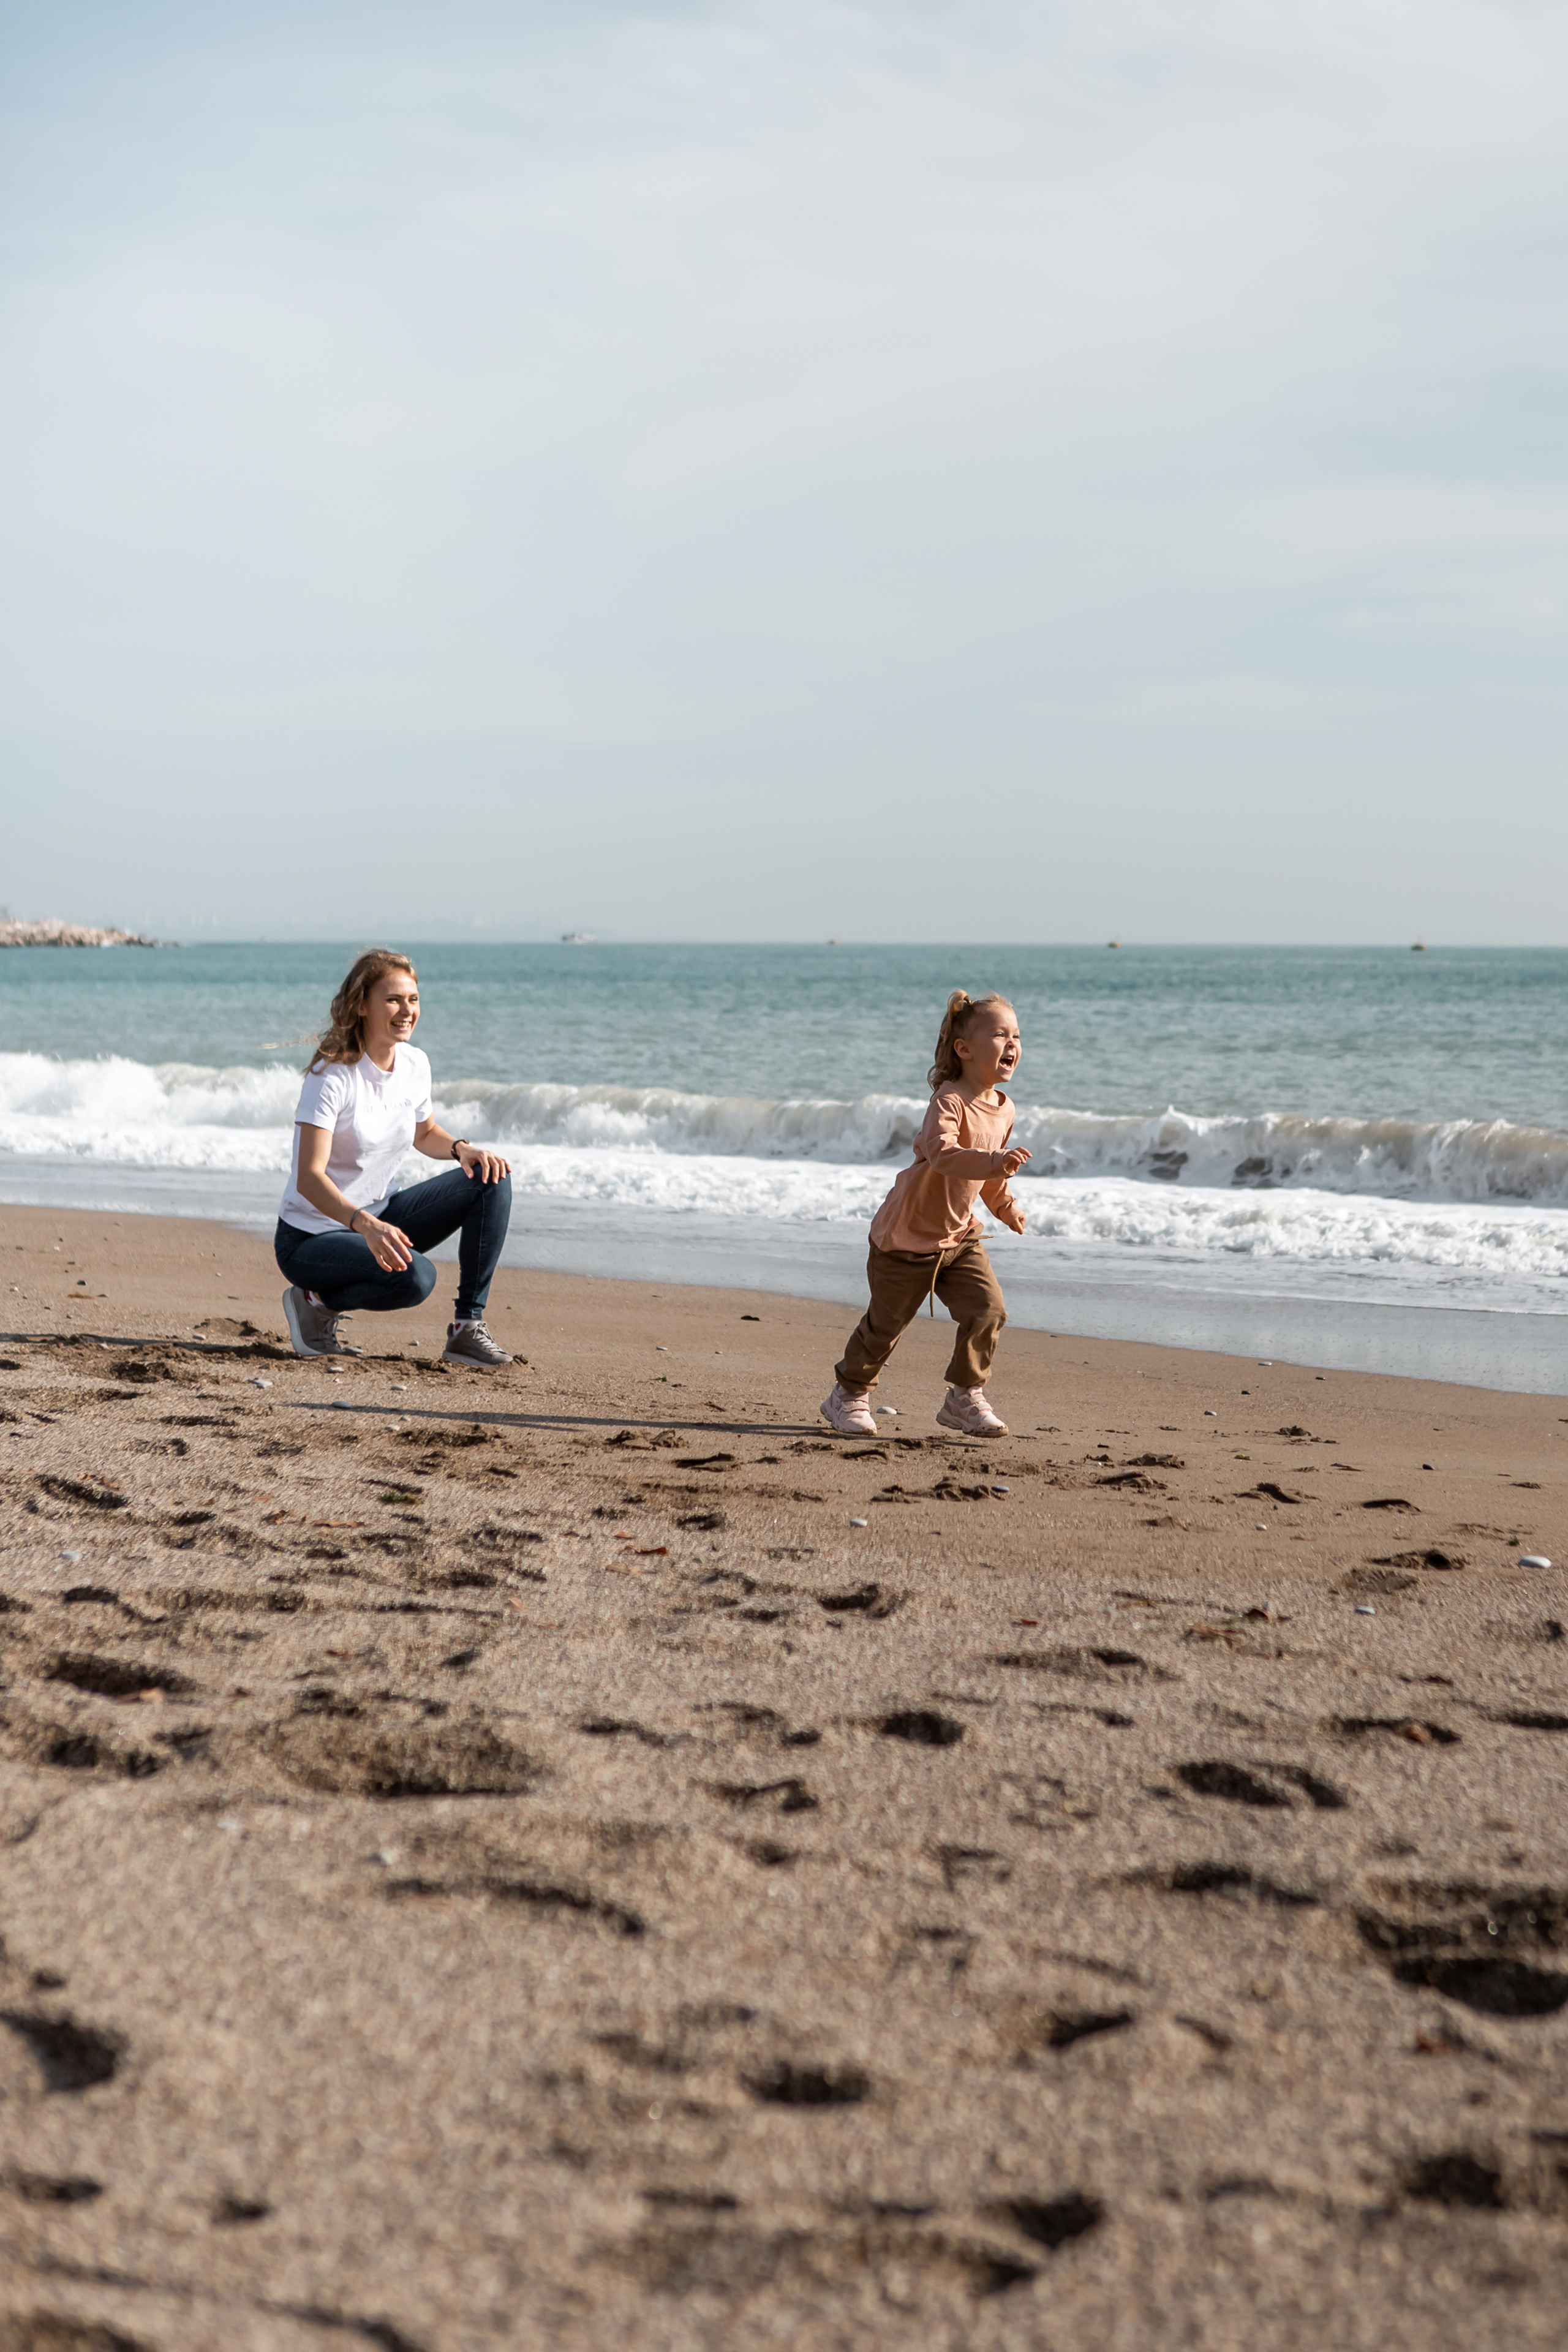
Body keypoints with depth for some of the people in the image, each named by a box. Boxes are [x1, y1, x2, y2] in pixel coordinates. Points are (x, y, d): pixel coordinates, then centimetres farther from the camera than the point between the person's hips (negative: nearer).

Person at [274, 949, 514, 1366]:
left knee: (491, 1178, -10)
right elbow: (309, 1178, -28)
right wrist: (365, 1225, -44)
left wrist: (463, 1148, -4)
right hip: (310, 1237, -7)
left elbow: (424, 1133, 19)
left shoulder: (415, 1065, 0)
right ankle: (317, 1301, -5)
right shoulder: (333, 1076, -21)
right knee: (415, 1277, -34)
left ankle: (467, 1327, -8)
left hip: (378, 1219, 7)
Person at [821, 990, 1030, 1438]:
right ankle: (849, 1395, 25)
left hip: (959, 1234, 7)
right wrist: (994, 1162, -53)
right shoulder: (949, 1102, -24)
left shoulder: (1004, 1110, 2)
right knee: (886, 1323, 4)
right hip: (908, 1234, -7)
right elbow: (943, 1154, -42)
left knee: (988, 1309, -8)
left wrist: (1006, 1205, 26)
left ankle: (965, 1399, 6)